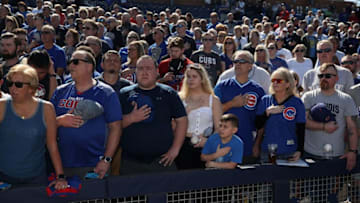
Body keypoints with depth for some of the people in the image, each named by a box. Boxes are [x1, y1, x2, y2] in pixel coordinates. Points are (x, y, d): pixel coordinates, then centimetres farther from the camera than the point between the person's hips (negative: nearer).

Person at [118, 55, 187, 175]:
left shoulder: (168, 93, 7)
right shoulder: (124, 94, 7)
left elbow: (181, 121, 5)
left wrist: (175, 149, -3)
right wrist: (131, 118, -15)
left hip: (163, 160, 0)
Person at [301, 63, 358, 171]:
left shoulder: (346, 99, 7)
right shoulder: (308, 97, 5)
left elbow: (352, 128, 3)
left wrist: (353, 151, -5)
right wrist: (324, 127, -14)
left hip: (337, 155, 1)